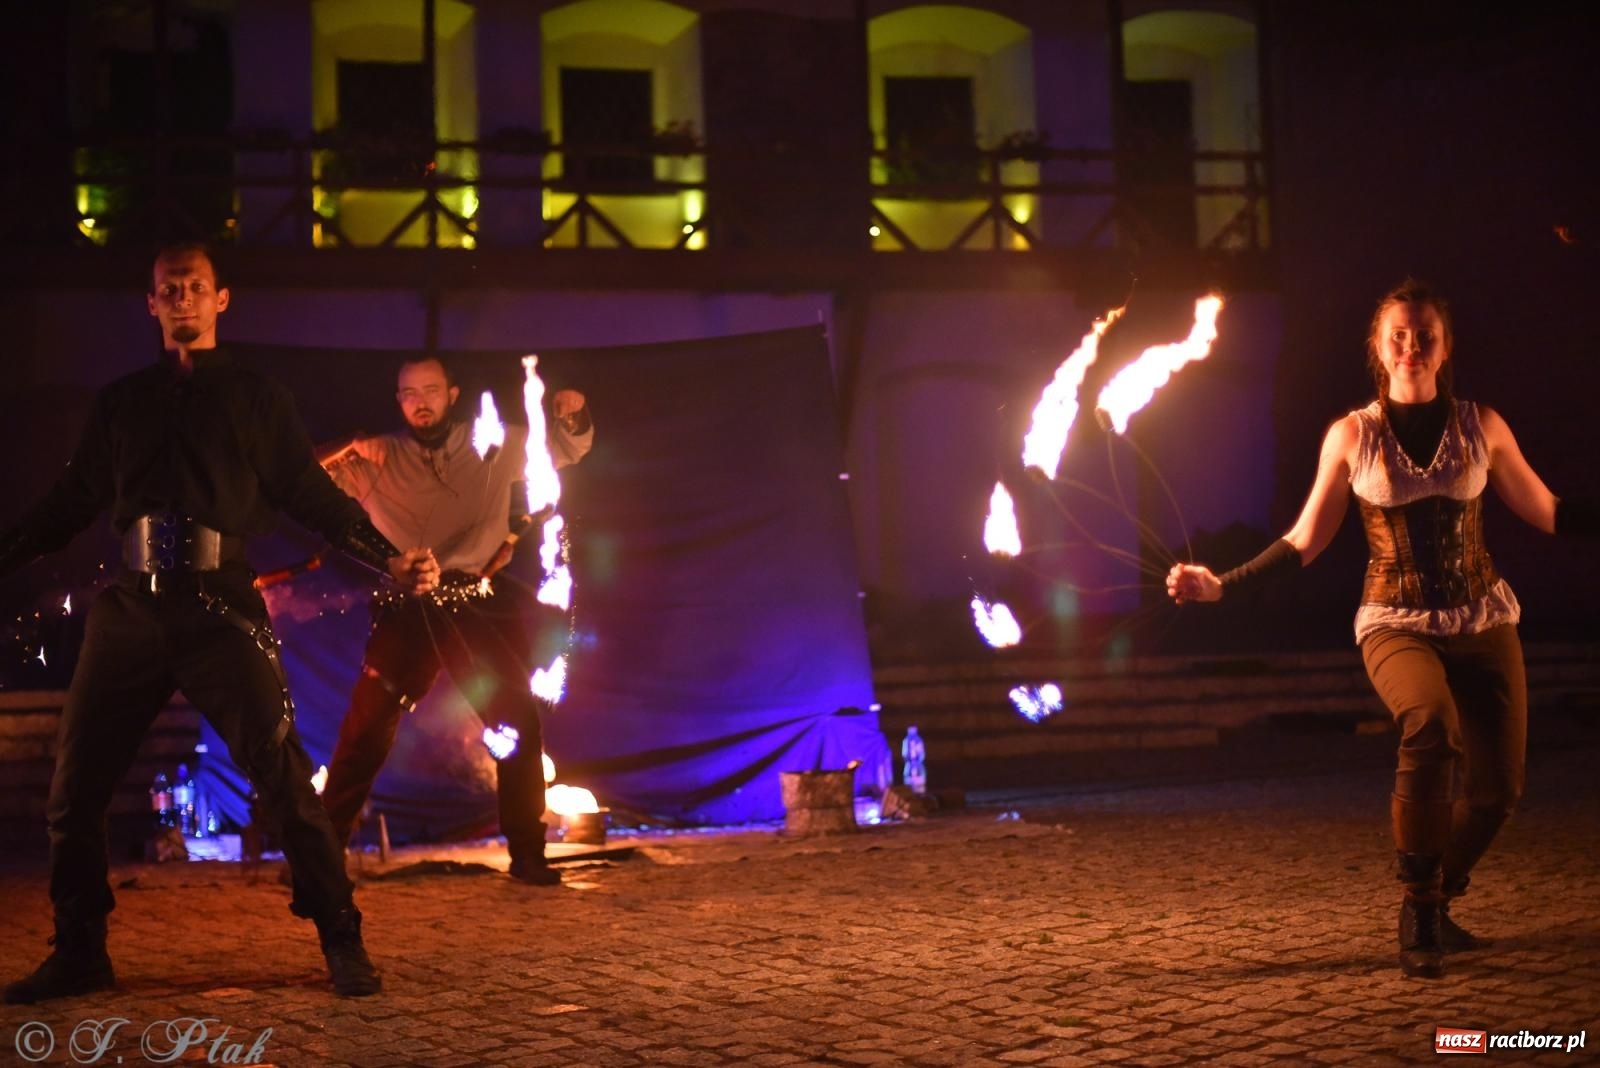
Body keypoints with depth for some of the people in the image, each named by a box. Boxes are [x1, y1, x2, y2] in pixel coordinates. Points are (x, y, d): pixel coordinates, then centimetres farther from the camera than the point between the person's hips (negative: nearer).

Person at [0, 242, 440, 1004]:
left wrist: (390, 560, -4)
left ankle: (342, 943, -2)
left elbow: (313, 495, 7)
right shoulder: (121, 401, 19)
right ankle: (79, 953, 16)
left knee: (281, 776, -9)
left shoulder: (256, 397, 11)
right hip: (130, 611, 4)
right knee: (75, 784, 3)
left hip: (219, 608, -3)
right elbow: (70, 504, 21)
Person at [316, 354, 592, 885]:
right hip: (407, 610, -1)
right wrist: (348, 452, -15)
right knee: (366, 729, -2)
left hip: (479, 607, 1)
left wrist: (574, 416, -3)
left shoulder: (494, 446, 9)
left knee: (518, 723, 2)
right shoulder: (378, 458, 7)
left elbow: (569, 448, 20)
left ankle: (527, 853, 13)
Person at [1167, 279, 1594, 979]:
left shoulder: (1481, 427, 5)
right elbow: (1303, 543, 5)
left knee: (1496, 788, -4)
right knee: (1430, 726, -33)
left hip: (1483, 623, 3)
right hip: (1396, 625, -3)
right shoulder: (1352, 436, 2)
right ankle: (1419, 912, -20)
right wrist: (1220, 586, -4)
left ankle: (1435, 906, 25)